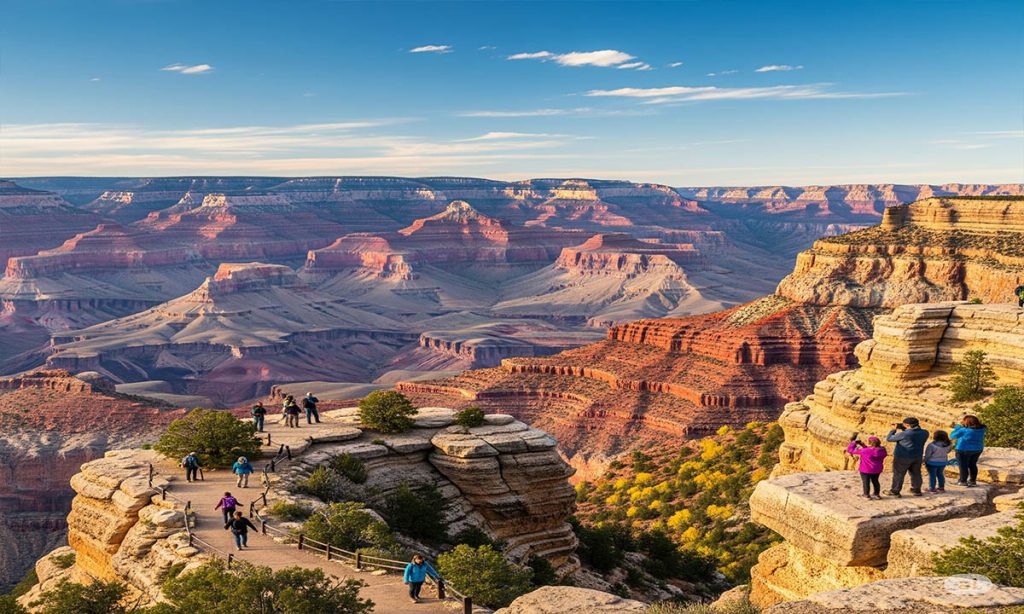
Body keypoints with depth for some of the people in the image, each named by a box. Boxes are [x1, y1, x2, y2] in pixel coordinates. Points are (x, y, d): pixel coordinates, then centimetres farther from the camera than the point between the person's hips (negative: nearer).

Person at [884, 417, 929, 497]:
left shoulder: (903, 434, -23)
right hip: (917, 457, 5)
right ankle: (916, 490, 30)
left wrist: (894, 429, 0)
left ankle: (895, 491, 15)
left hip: (903, 458, -5)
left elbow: (888, 439, -12)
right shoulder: (924, 433, -5)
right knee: (916, 474, 20)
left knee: (898, 475, 7)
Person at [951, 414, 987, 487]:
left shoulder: (964, 430, -22)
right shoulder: (981, 429, -5)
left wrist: (960, 426, -4)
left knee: (963, 466, 6)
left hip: (964, 449, -6)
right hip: (978, 449, 6)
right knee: (973, 465, 19)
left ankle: (963, 481, 12)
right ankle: (973, 481, 25)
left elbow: (953, 435, -10)